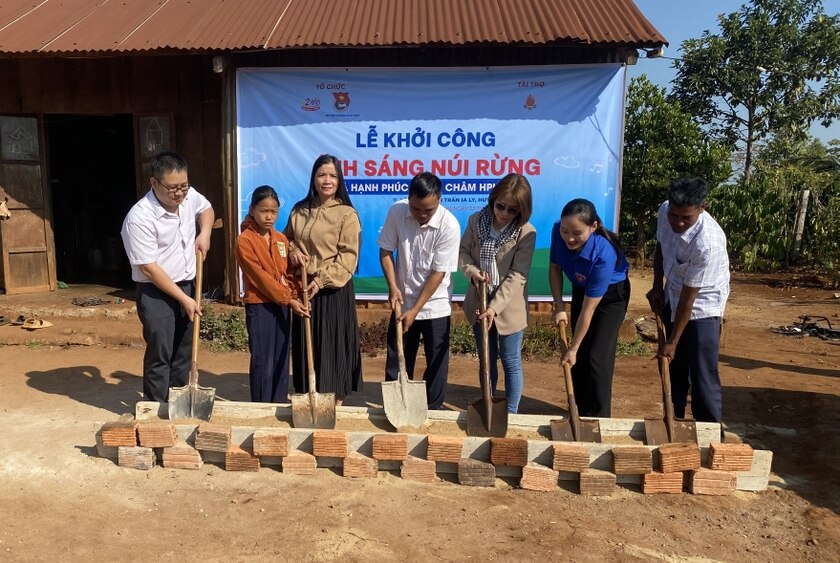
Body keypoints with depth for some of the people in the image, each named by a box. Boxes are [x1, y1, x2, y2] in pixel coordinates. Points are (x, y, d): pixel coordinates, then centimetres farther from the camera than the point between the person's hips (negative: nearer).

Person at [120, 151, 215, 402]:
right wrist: (183, 299, -20)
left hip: (188, 285, 7)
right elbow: (149, 268, -22)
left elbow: (206, 209, 21)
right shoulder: (139, 218, -25)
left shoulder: (189, 196, -5)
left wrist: (205, 233, 0)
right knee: (159, 356, -2)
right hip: (156, 294, -7)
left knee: (184, 352, 15)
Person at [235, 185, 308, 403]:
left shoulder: (282, 239, 10)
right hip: (259, 306, -6)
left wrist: (295, 296, -8)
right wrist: (288, 300, -19)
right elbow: (260, 277, -15)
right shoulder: (244, 240, -9)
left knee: (281, 361, 10)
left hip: (282, 305, 6)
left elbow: (288, 272, 11)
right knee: (263, 364, -2)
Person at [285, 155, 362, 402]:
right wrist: (292, 251, -3)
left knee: (333, 347, 2)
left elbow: (348, 257, -13)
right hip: (303, 287, 5)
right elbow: (287, 239, 20)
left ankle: (335, 403, 13)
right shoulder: (299, 210, 7)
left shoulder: (347, 214, -8)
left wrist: (321, 281, -20)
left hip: (334, 290, -5)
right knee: (306, 346, 10)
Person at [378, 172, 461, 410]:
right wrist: (393, 287, -13)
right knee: (396, 360, 12)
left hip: (435, 305, -3)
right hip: (403, 301, 3)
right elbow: (385, 251, -1)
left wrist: (416, 309, -17)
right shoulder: (396, 212, -13)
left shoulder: (449, 225, -22)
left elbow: (438, 273, -18)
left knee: (436, 363, 7)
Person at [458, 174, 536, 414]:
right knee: (486, 360, 18)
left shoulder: (526, 233, -17)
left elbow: (517, 276, -19)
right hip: (479, 303, 4)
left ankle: (511, 414, 26)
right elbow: (463, 251, 4)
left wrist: (494, 307, -25)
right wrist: (472, 272, -17)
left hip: (509, 307, -3)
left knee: (511, 362, 10)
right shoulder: (476, 221, -7)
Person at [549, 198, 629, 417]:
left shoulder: (603, 254, -40)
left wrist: (572, 348, -25)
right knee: (579, 357, 9)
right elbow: (555, 268, -6)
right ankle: (582, 413, 24)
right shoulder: (558, 231, -26)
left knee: (597, 358, -10)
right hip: (581, 290, 5)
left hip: (611, 296, -5)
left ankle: (598, 418, 6)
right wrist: (559, 306, -14)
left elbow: (588, 309, -32)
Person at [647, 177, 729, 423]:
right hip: (672, 297, 7)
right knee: (674, 366, 17)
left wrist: (672, 342, -21)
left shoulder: (708, 243, -35)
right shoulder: (664, 211, -16)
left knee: (703, 374, -6)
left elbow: (689, 296, -28)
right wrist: (657, 287, 6)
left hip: (702, 306, -7)